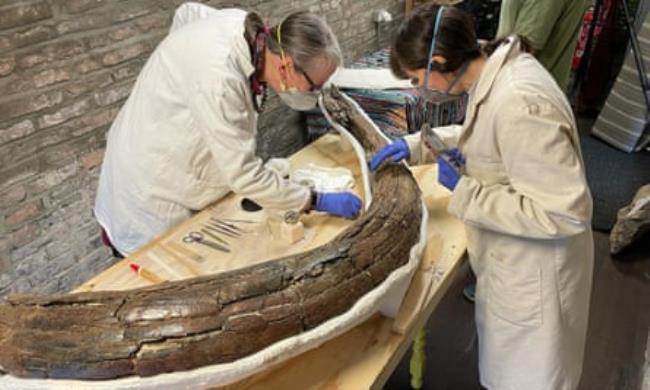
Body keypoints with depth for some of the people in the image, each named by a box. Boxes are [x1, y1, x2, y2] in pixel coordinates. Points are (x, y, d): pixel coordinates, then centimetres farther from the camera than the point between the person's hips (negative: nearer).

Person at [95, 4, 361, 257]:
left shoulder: (244, 25, -15)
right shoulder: (218, 81, -41)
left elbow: (187, 12, 7)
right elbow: (244, 175, -35)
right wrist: (319, 201, -28)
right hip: (154, 174, -8)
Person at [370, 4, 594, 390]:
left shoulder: (519, 104, -35)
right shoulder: (498, 70, -5)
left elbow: (567, 211, -33)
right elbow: (480, 136, 16)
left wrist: (465, 191, -27)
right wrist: (416, 145, 4)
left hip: (533, 268, -8)